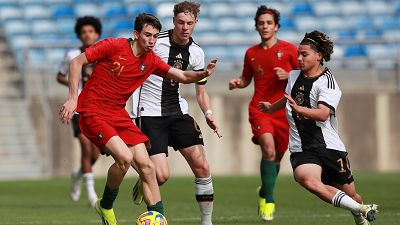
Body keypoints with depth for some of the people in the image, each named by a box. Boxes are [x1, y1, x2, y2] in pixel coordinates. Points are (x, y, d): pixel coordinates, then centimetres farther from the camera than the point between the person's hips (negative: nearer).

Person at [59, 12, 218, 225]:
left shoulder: (151, 60, 5)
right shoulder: (113, 46, -13)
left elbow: (183, 76, 13)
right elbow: (76, 62, -10)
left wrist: (203, 74, -10)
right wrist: (73, 99, -17)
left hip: (119, 115, 6)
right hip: (93, 113, -6)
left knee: (146, 166, -6)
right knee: (125, 157, -26)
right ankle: (105, 206, -1)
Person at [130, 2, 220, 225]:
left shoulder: (196, 53, 3)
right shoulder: (155, 42, -13)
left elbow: (201, 91, 13)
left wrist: (208, 114, -6)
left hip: (178, 112, 5)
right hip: (150, 113, -5)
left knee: (202, 166, -3)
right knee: (161, 175, -16)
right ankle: (142, 184, 21)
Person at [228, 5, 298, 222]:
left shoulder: (290, 49, 1)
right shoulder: (251, 53, 9)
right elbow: (247, 78, 23)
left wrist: (287, 76, -14)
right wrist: (237, 83, 1)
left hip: (283, 112, 0)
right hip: (259, 109, 0)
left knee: (276, 158, 7)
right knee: (268, 149, -23)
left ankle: (264, 193, 37)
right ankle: (268, 202, -17)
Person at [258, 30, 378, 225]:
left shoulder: (327, 81, -7)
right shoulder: (294, 76, 12)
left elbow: (323, 114, -23)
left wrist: (299, 109, -40)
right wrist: (272, 108, 54)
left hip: (330, 147, -3)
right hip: (301, 149, 3)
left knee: (350, 195, 2)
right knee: (309, 181, -30)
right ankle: (360, 209, -19)